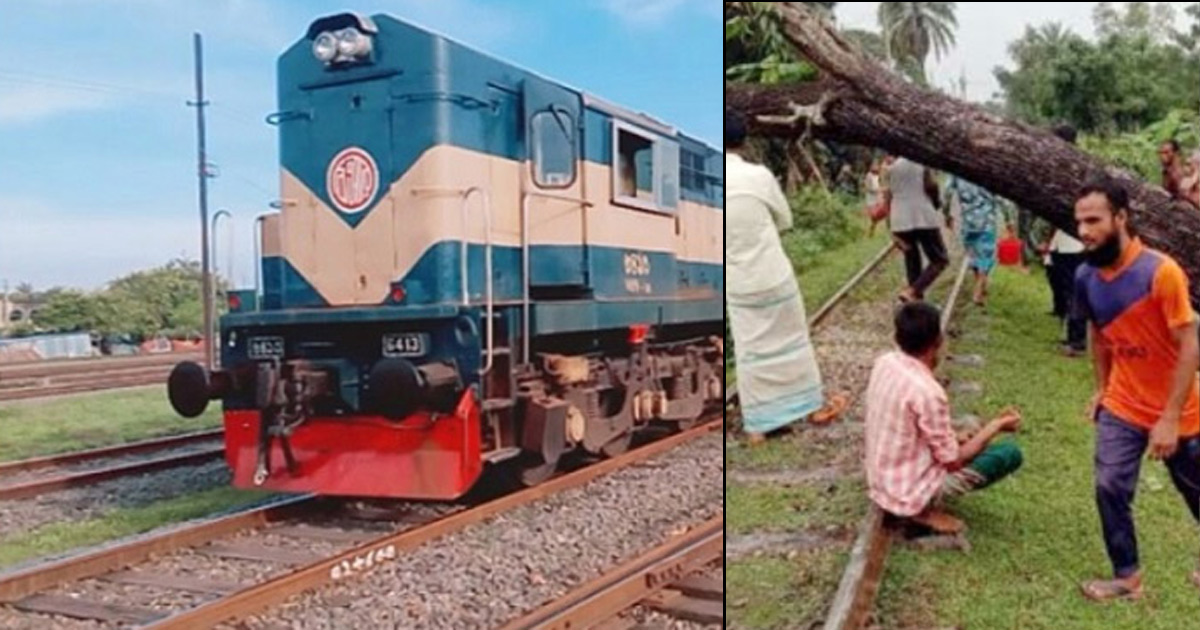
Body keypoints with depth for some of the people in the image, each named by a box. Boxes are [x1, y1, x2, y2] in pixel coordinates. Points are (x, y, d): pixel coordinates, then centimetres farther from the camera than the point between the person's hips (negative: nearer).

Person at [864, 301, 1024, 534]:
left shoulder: (884, 363, -5)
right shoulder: (927, 391, -29)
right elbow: (953, 462, -17)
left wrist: (952, 436, 12)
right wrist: (997, 425, -6)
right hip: (911, 495, -8)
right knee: (1010, 453, 0)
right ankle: (926, 511, 0)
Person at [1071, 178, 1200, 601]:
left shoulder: (1161, 271, -26)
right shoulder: (1086, 277, -8)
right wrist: (1102, 388, 13)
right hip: (1122, 407, 4)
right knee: (1110, 489, -3)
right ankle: (1127, 578, 15)